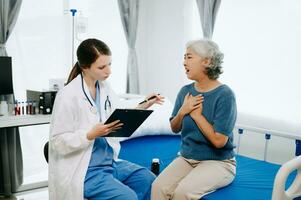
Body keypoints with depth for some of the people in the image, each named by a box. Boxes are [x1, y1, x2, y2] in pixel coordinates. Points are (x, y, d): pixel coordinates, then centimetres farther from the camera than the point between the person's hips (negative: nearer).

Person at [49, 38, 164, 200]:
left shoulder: (104, 87, 3)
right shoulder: (68, 96, -19)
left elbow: (120, 117, 12)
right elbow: (58, 142, -18)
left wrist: (142, 107, -2)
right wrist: (92, 134, -28)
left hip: (109, 160, 8)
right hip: (82, 170, -8)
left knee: (150, 180, 6)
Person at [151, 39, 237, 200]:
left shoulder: (224, 95, -14)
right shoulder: (186, 91, 3)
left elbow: (219, 141, -18)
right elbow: (175, 128, 13)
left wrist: (196, 114, -13)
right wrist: (182, 111, -7)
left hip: (218, 162, -5)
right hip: (187, 158, 5)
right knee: (158, 187, -22)